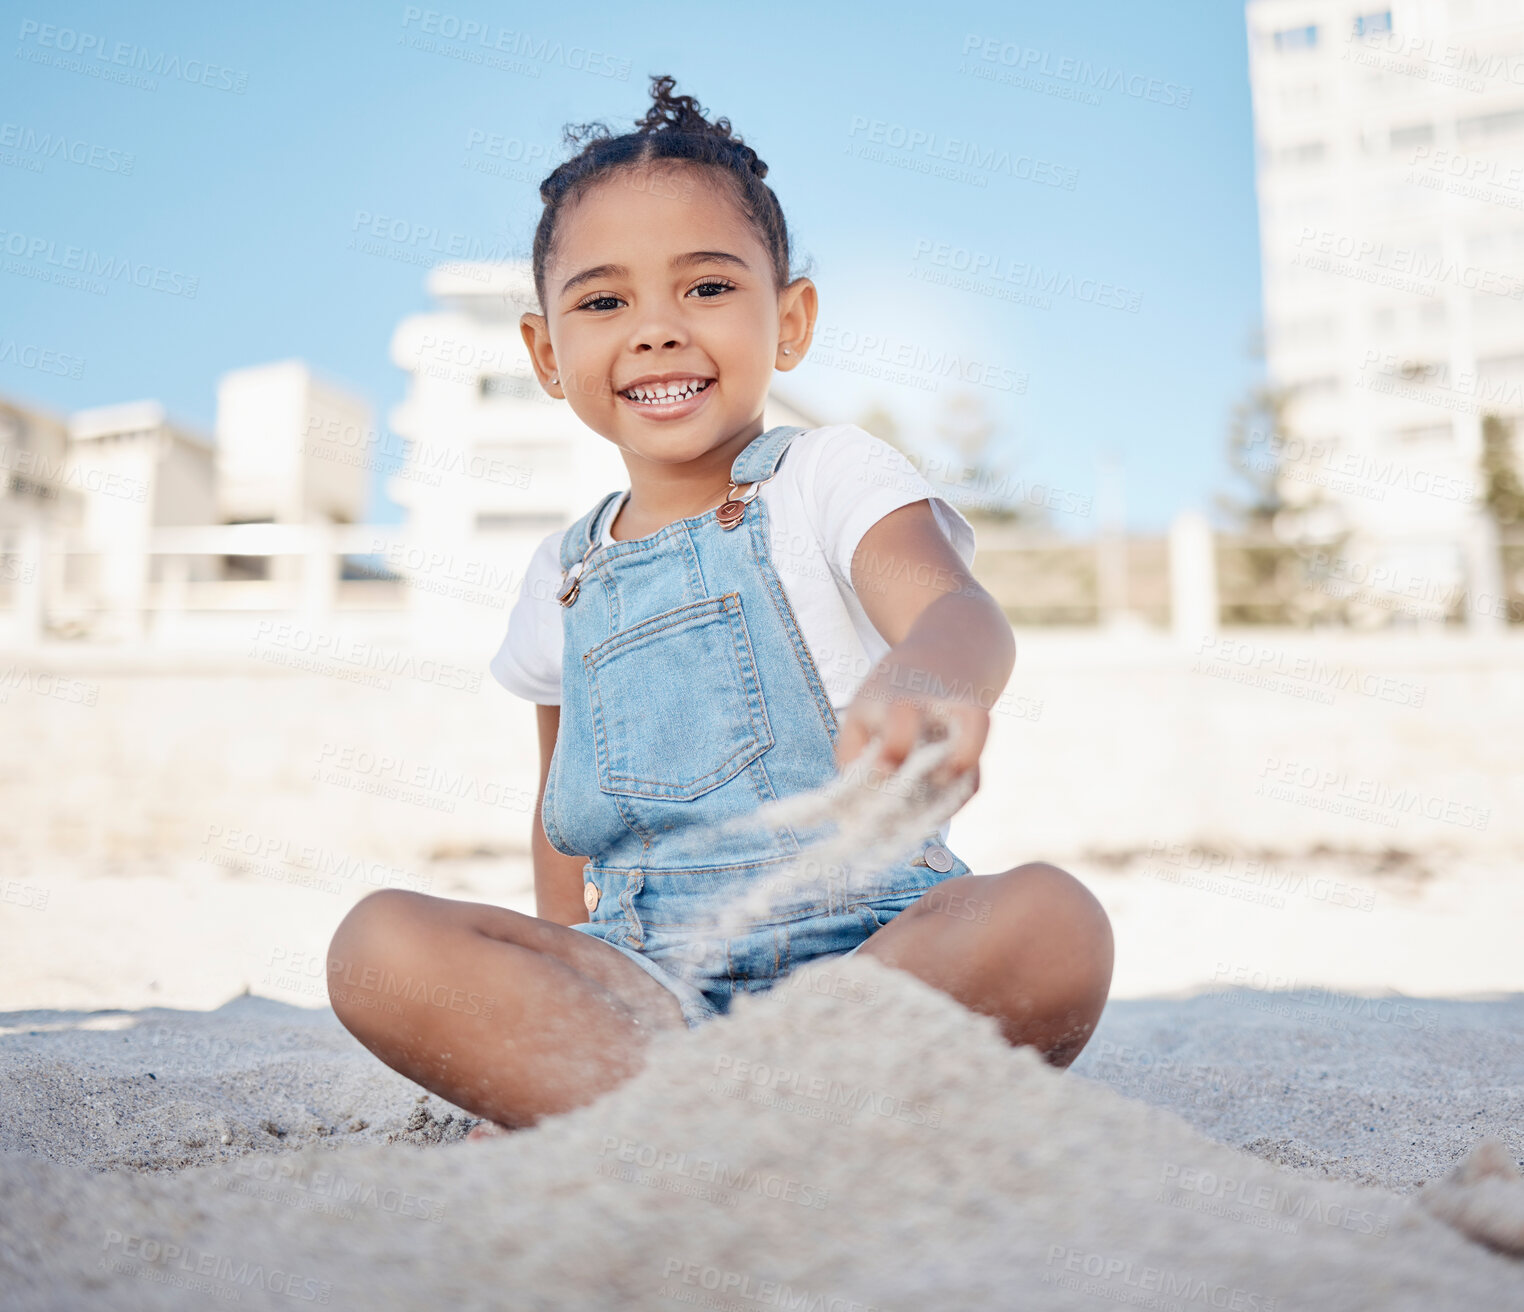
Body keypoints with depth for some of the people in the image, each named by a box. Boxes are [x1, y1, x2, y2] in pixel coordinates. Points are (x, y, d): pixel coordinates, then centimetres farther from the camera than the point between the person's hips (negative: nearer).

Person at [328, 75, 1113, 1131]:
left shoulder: (832, 477, 1)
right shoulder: (562, 580, 14)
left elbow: (952, 606, -22)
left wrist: (923, 683, -47)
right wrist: (551, 1002, 12)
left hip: (866, 947, -2)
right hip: (644, 978, 3)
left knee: (1049, 920, -33)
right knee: (382, 946, -20)